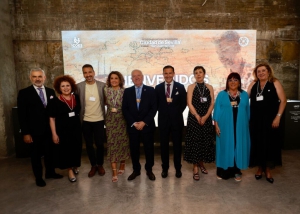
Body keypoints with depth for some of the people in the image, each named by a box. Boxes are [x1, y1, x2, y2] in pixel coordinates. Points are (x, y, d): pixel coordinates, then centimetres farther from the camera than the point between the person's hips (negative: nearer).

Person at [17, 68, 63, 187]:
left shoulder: (51, 92, 4)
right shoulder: (24, 93, -7)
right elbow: (22, 115, -9)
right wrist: (25, 133, -13)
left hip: (49, 129, 3)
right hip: (34, 131, -3)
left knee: (50, 152, 17)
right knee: (36, 155, 12)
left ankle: (50, 172, 35)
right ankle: (38, 177, 28)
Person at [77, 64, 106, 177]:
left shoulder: (102, 85, -4)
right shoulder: (79, 86, -3)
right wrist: (78, 118, -3)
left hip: (99, 120, -1)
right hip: (85, 121, 1)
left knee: (100, 144, 7)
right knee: (89, 145, 11)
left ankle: (100, 165, 28)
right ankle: (93, 165, 29)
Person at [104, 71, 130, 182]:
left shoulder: (124, 91, -4)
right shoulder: (106, 90, 1)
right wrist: (111, 108, 2)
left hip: (122, 120, -1)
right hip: (110, 120, 1)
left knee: (123, 142, 8)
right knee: (111, 143, -1)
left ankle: (122, 165, 30)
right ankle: (114, 171, 4)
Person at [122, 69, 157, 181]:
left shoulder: (150, 90, 1)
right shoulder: (127, 91, 6)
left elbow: (154, 108, -5)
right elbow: (124, 109, 2)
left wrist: (144, 122, -13)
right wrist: (133, 123, -9)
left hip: (147, 125, -1)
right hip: (132, 126, 2)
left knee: (149, 148, 8)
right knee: (134, 149, 9)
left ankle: (149, 170, 26)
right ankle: (136, 170, 27)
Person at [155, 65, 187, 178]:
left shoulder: (180, 87, 0)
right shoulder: (158, 87, 4)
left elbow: (184, 103, 3)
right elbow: (156, 104, 8)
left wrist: (177, 113, -1)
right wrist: (162, 112, 2)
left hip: (176, 120, -1)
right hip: (163, 119, 1)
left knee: (177, 145, 8)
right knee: (164, 145, 9)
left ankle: (178, 168, 23)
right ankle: (165, 168, 24)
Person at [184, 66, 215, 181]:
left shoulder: (210, 87, 7)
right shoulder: (191, 87, 1)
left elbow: (212, 103, 2)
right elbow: (189, 103, -6)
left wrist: (205, 116, -11)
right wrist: (198, 117, -15)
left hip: (206, 118, 3)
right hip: (194, 118, -2)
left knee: (205, 141, 7)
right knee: (194, 141, -1)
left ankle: (201, 163, 27)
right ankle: (195, 168, 7)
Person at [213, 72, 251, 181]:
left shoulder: (244, 95, 8)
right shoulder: (221, 94, 2)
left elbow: (247, 111, 11)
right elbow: (217, 110, -1)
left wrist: (247, 124, 8)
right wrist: (216, 124, -7)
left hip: (240, 127, 2)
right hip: (225, 126, -2)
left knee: (239, 147, 7)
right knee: (225, 147, 4)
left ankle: (236, 171, 19)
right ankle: (223, 171, 14)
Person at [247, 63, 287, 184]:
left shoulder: (275, 83, -3)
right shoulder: (253, 84, 7)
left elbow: (283, 100, -6)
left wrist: (278, 117, -12)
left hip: (270, 119, -2)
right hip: (255, 120, 2)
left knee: (270, 144, 5)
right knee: (257, 144, 8)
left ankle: (268, 170, 22)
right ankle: (260, 168, 25)